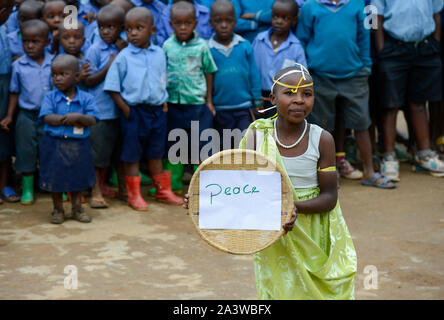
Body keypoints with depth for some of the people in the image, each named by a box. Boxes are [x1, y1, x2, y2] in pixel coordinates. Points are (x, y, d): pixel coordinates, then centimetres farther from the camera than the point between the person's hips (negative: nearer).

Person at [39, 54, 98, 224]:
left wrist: (78, 117, -28)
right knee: (55, 178, 8)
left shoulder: (86, 98, -3)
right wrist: (68, 119, -21)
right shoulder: (50, 97, -4)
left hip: (79, 146, 0)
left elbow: (92, 120, -11)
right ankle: (58, 210, 22)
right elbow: (47, 117, -16)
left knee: (78, 178, 13)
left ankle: (77, 208, 27)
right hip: (54, 145, 0)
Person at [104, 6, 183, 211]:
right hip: (134, 111, -3)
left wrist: (164, 102, 4)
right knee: (132, 154, 4)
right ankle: (134, 194, 14)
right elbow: (112, 87, -5)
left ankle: (163, 190, 26)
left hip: (157, 110, 3)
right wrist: (125, 109, -11)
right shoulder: (123, 57, -7)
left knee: (156, 153, 15)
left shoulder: (159, 54, 4)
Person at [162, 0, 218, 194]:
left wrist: (209, 101, 2)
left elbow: (209, 72, 3)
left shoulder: (201, 46, -3)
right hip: (173, 103, 2)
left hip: (197, 103, -2)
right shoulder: (167, 46, 1)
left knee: (199, 145, 2)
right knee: (172, 144, 11)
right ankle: (173, 183, 21)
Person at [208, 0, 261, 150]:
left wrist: (257, 104, 5)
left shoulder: (245, 46, -4)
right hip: (220, 109, 0)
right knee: (224, 148, 14)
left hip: (244, 109, 0)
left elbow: (254, 76, 3)